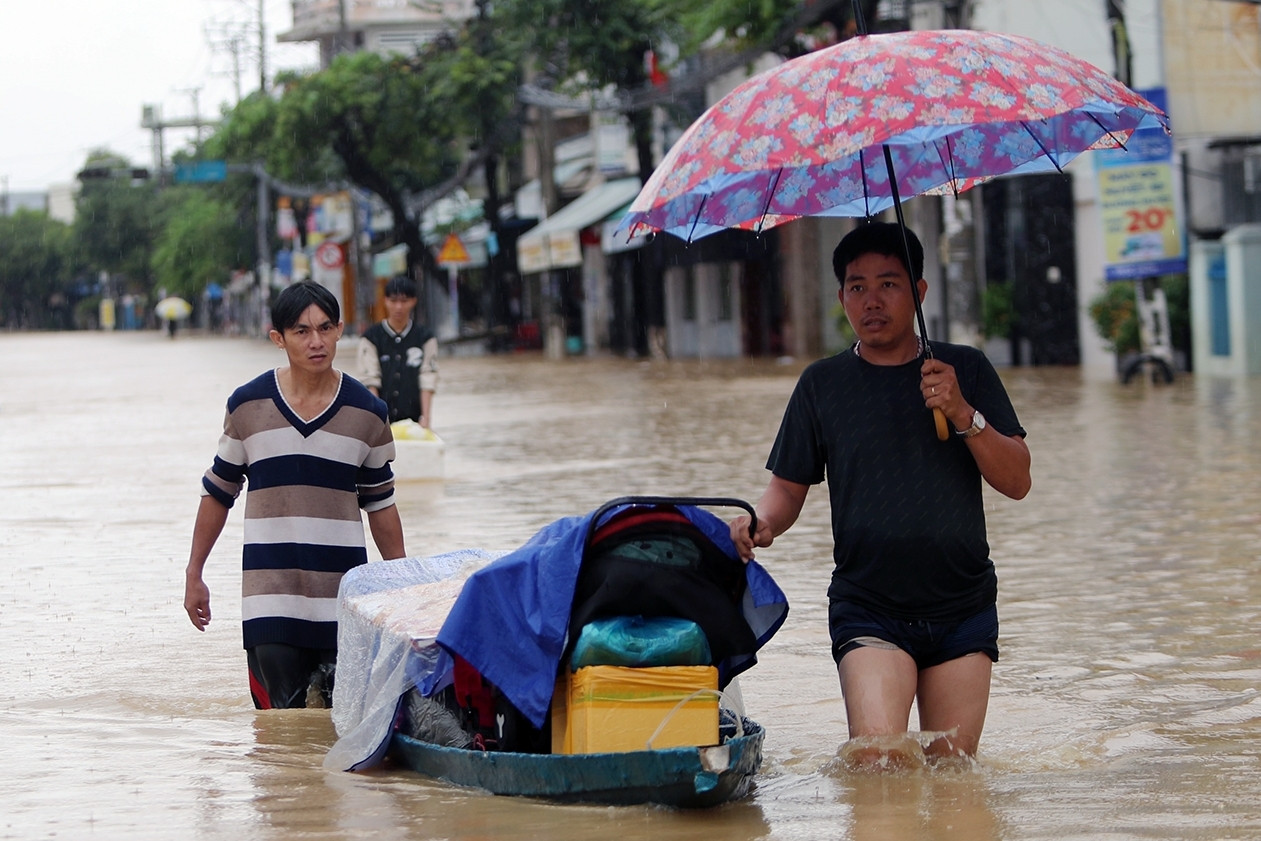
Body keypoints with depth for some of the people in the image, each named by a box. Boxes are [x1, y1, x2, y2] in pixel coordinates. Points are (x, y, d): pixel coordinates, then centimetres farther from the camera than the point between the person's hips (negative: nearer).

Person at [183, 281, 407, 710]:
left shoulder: (367, 413, 3)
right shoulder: (248, 406, 1)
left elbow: (381, 505, 13)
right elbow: (218, 492, 11)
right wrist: (194, 574, 12)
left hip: (345, 600, 1)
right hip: (269, 599, -1)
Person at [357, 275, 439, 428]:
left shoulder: (425, 339, 7)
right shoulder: (371, 338, 4)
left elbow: (427, 383, 0)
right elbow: (370, 381, -2)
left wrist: (426, 418, -10)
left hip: (413, 418, 1)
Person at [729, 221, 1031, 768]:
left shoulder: (966, 371, 6)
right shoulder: (822, 384, 7)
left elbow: (1017, 482, 1)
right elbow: (789, 488, 10)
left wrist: (963, 414, -14)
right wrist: (760, 522, -12)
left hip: (962, 608, 1)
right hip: (867, 610, -1)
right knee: (877, 759, -18)